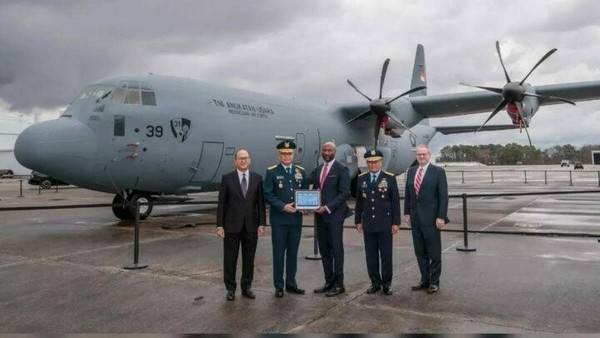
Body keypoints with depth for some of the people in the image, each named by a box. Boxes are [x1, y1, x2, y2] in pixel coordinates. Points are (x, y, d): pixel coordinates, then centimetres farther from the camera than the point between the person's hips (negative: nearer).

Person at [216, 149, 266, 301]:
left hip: (251, 225, 2)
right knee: (230, 258, 6)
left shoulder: (257, 178, 4)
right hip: (232, 225, -1)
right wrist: (219, 225, -6)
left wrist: (262, 223, -3)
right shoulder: (227, 178, -1)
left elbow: (260, 202, 3)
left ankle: (246, 287, 24)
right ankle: (230, 288, 20)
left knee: (249, 258, 10)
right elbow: (221, 203, -2)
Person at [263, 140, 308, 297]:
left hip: (296, 218, 4)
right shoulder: (271, 171, -3)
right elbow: (268, 194, -8)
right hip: (279, 218, -3)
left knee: (293, 252, 11)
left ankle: (291, 283, 23)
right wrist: (283, 206, -18)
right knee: (279, 252, 3)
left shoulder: (301, 171, 8)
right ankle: (279, 285, 14)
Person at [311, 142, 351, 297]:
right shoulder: (317, 170, 14)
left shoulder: (342, 169, -5)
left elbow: (344, 193, -12)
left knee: (336, 250, -1)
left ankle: (339, 284, 9)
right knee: (324, 250, 11)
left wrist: (327, 207, -18)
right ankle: (329, 282, 21)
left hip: (334, 215, -6)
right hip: (319, 215, 6)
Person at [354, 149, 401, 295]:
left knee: (386, 254, 5)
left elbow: (395, 201, -2)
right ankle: (375, 282, 19)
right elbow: (359, 201, 10)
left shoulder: (390, 178, -2)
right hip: (368, 224, 3)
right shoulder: (361, 178, 6)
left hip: (385, 223, -2)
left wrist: (396, 222, -5)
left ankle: (387, 283, 18)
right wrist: (358, 220, 8)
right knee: (371, 255, 7)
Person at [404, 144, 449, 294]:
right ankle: (425, 280, 22)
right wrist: (407, 213, 9)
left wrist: (441, 217, -14)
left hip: (431, 218, -5)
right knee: (420, 252, 11)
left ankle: (434, 282, 17)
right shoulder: (411, 171, 10)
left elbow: (443, 196, -9)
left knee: (434, 252, 5)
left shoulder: (438, 171, -5)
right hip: (415, 218, 5)